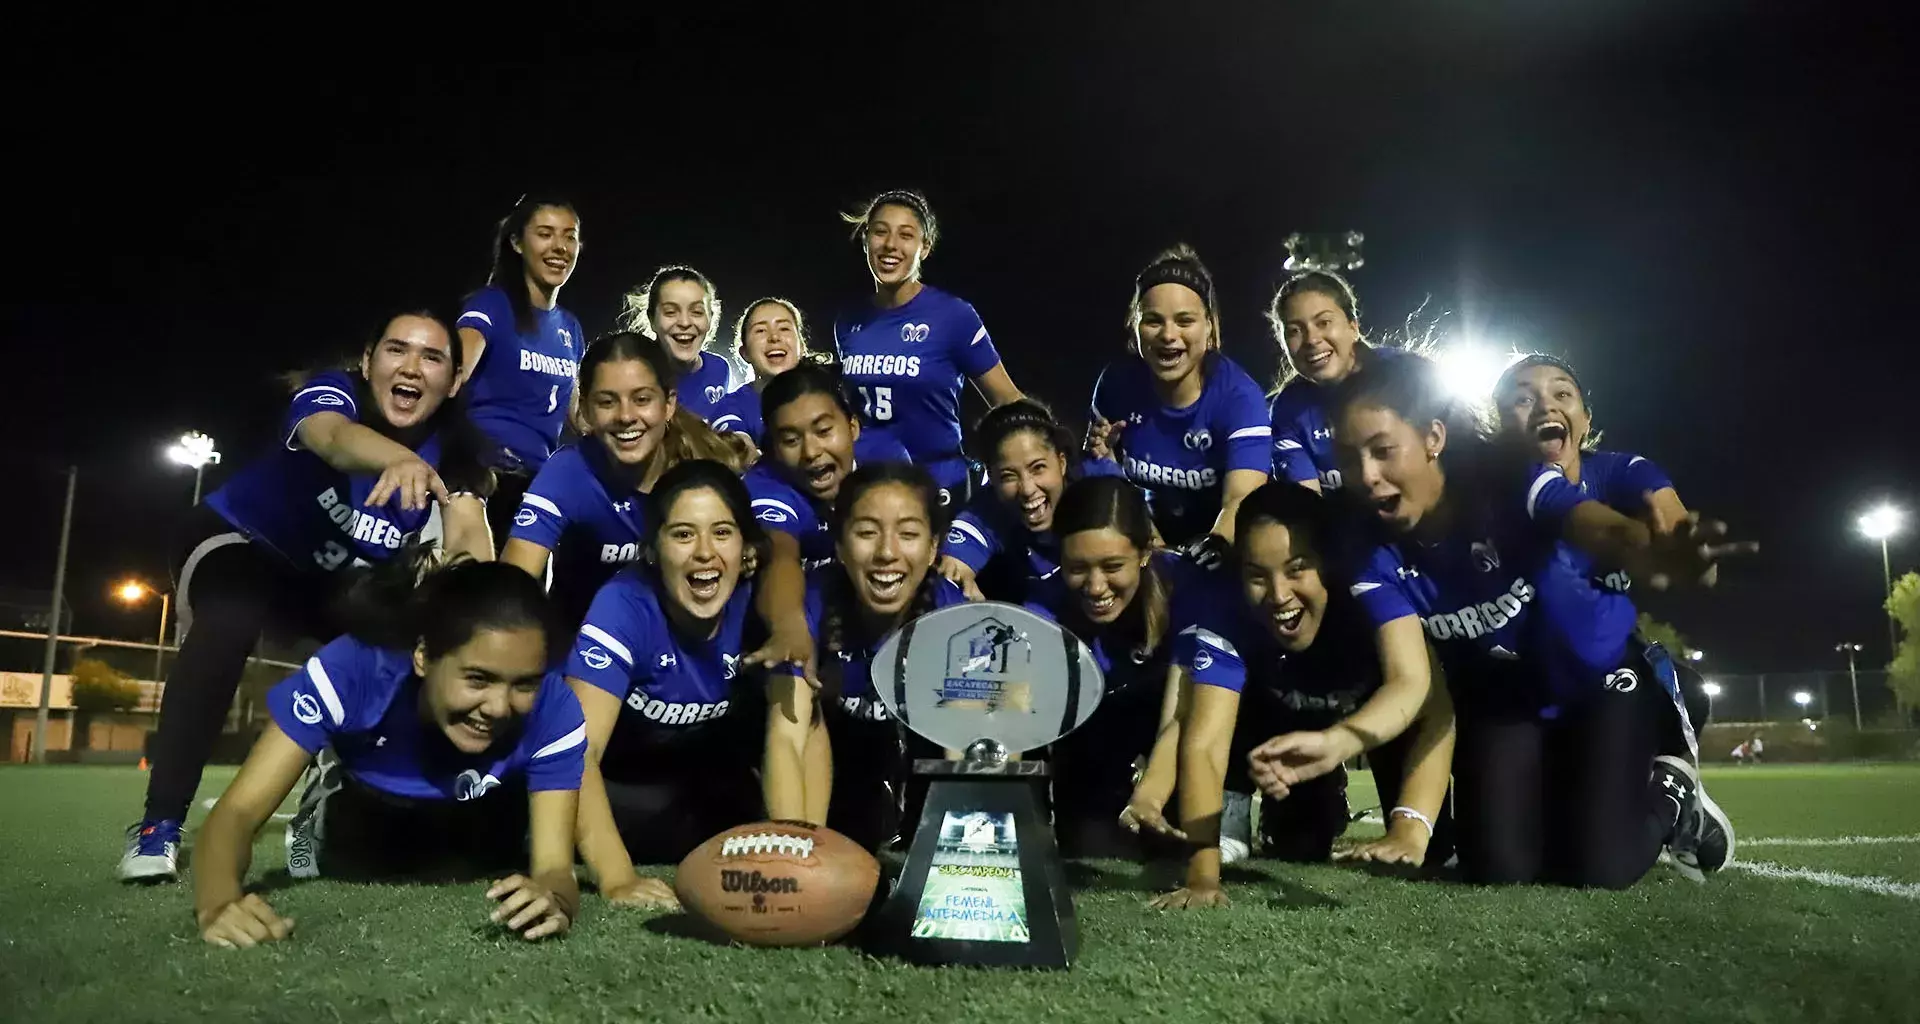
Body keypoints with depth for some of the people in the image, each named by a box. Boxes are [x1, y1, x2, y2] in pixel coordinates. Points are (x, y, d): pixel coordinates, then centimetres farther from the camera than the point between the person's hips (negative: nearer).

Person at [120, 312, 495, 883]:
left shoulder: (453, 451, -18)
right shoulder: (332, 390, -28)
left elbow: (468, 538, -35)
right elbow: (335, 437, -54)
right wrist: (400, 460, -77)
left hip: (332, 582, 5)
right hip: (239, 542, -4)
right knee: (231, 618, -35)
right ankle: (160, 824, -27)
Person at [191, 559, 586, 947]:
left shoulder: (554, 713, -35)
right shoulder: (352, 670, -38)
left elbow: (553, 865, -35)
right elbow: (239, 809, -36)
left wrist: (553, 898, -60)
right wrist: (219, 900, -57)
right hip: (365, 817, 0)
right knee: (341, 862, -15)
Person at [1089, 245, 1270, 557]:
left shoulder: (1239, 396, -17)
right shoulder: (1117, 382, -9)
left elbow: (1241, 500, -31)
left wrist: (1214, 547, -50)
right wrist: (1103, 457, -15)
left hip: (1220, 551, -2)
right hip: (1148, 541, 2)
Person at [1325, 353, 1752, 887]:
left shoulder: (1513, 484, -30)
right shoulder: (1376, 560, -22)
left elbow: (1603, 529, -51)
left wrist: (1653, 553, -78)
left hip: (1602, 681, -3)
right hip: (1504, 704, 3)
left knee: (1597, 865, -16)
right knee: (1496, 866, -12)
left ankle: (1672, 795, 16)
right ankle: (1562, 805, 20)